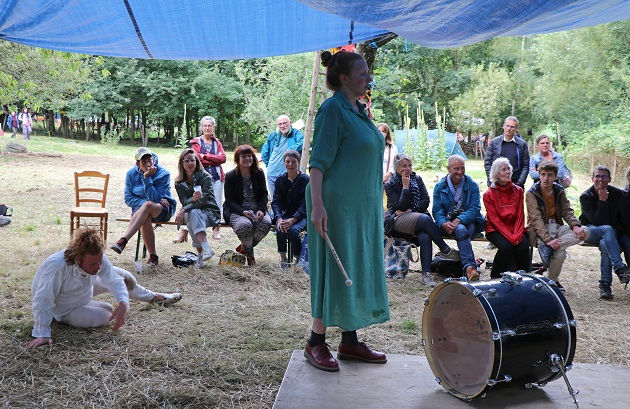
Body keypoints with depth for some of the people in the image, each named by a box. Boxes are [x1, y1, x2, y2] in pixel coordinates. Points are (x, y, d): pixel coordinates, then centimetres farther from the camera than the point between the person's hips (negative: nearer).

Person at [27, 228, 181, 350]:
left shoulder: (97, 258, -25)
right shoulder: (56, 267, -44)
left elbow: (113, 281, -18)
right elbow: (42, 302, -40)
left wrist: (123, 303, -36)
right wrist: (42, 334, -41)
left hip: (84, 289, 6)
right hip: (65, 310, -6)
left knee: (123, 276, 2)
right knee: (105, 313, -25)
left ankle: (153, 297, 28)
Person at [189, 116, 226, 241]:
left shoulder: (217, 142, 14)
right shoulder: (196, 142, 5)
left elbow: (223, 158, 0)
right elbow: (196, 158, -8)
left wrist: (206, 156, -8)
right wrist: (215, 159, -6)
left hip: (217, 176, 3)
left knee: (217, 203, 5)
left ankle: (216, 229, 13)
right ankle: (185, 230, -7)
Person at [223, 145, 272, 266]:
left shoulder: (259, 174, 8)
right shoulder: (230, 176, -1)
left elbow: (263, 195, 8)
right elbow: (229, 200, -5)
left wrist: (261, 210, -13)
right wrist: (243, 212, -23)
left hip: (257, 209, 3)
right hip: (236, 211, -3)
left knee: (266, 223, -29)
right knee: (245, 225, -36)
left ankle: (244, 247, -4)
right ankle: (250, 253, -6)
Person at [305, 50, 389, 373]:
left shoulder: (358, 110, 15)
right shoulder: (332, 109, -12)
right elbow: (319, 160, -19)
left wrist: (376, 205, 21)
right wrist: (317, 204, -28)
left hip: (362, 206, 9)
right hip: (337, 205, -9)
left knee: (359, 270, 11)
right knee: (334, 271, -3)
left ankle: (350, 342, 21)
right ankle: (315, 344, 9)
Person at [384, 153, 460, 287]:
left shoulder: (417, 179, 13)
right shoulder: (390, 184, 2)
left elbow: (425, 201, 5)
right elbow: (400, 206, -10)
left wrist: (409, 210, -7)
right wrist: (405, 186, -11)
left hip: (417, 217, 3)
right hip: (398, 221, -3)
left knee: (425, 236, -33)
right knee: (425, 219, -35)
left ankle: (426, 274, -37)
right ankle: (445, 250, -22)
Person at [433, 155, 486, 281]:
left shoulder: (472, 185, 5)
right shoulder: (440, 186, 8)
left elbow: (475, 209, -6)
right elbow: (437, 210, 0)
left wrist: (459, 220, -23)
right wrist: (443, 223, -22)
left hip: (468, 221, 0)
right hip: (448, 223, 0)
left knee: (465, 228, -36)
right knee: (462, 230, -34)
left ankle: (468, 266, -37)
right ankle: (470, 266, -43)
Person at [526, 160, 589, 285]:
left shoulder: (559, 191, 10)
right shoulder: (531, 194, -8)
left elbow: (567, 211, 4)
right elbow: (536, 219, -19)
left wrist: (575, 226, -20)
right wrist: (548, 239, -32)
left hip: (557, 227, 7)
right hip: (541, 231, -7)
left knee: (585, 232, -21)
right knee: (559, 253, -34)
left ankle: (548, 247, -31)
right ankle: (552, 280, -11)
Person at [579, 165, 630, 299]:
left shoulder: (617, 193, -1)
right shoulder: (586, 196, -7)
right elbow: (597, 221, -16)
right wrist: (602, 201, -21)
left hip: (613, 232, 1)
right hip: (590, 231, -1)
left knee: (605, 244, -34)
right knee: (607, 229, -35)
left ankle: (605, 284, -30)